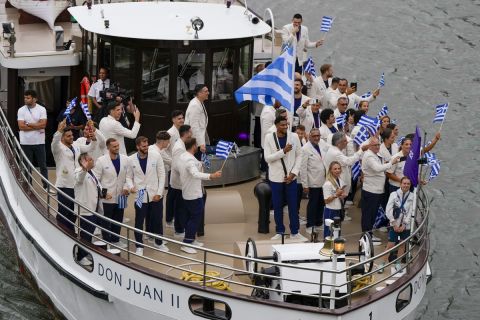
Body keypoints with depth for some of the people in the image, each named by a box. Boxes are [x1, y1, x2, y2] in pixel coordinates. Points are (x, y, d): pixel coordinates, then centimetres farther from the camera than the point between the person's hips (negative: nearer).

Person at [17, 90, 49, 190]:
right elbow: (21, 126, -11)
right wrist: (37, 127, -12)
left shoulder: (42, 109, -2)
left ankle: (46, 186, 13)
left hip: (39, 142, 0)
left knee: (43, 166, 5)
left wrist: (28, 124, -12)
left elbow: (43, 124, -12)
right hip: (26, 143, 0)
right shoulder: (21, 110, -1)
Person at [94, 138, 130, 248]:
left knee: (118, 220, 15)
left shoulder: (125, 159, -1)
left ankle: (115, 240, 31)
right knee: (106, 222, 7)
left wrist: (126, 187, -12)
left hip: (120, 197, 4)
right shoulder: (101, 161, -10)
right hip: (107, 198, -4)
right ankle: (107, 242, 18)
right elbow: (96, 179, -8)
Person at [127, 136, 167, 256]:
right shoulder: (131, 159, -3)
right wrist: (131, 186, -17)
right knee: (139, 222, 4)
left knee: (157, 220, 12)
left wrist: (159, 192, -7)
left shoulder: (156, 156, -4)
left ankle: (159, 242, 32)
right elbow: (129, 176, 4)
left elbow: (161, 175, -2)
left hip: (155, 195, 1)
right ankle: (139, 246, 18)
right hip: (140, 195, -1)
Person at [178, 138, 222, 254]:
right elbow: (195, 174, -46)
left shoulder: (183, 156, 5)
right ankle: (186, 244, -3)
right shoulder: (190, 160, -27)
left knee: (190, 217, 20)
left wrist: (199, 164, 35)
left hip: (187, 193, 10)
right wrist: (211, 176, -58)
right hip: (194, 194, -10)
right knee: (196, 218, -4)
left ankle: (190, 240, 31)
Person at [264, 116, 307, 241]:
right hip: (276, 177, -1)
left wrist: (294, 172, -9)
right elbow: (267, 158, -10)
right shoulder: (269, 138, -6)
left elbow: (299, 155, 0)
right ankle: (279, 232, 18)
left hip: (290, 177, 1)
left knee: (293, 205, 5)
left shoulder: (294, 136, -3)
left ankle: (295, 232, 14)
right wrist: (283, 151, -21)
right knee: (277, 206, 7)